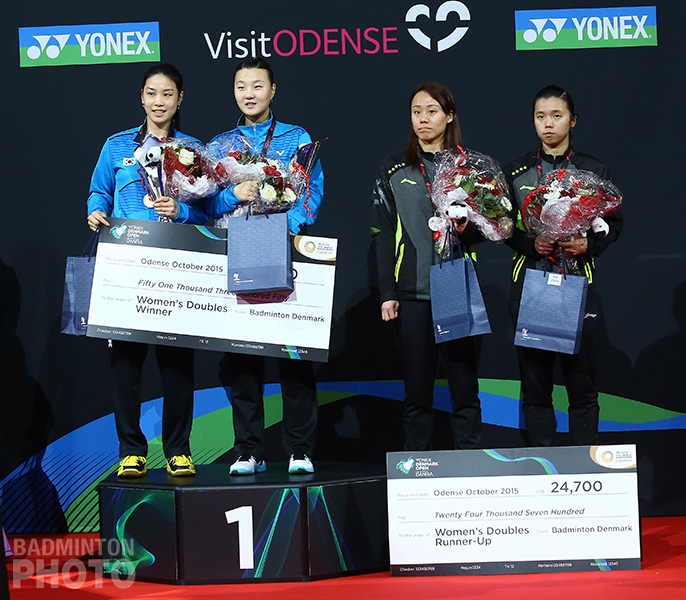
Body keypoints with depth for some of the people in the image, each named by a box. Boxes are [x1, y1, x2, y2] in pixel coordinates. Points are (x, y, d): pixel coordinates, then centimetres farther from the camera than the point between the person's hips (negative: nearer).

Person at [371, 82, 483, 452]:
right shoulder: (394, 169, 9)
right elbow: (382, 234, 7)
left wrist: (466, 228, -12)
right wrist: (387, 293, -1)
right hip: (411, 293, 0)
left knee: (464, 386, 0)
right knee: (417, 391, 3)